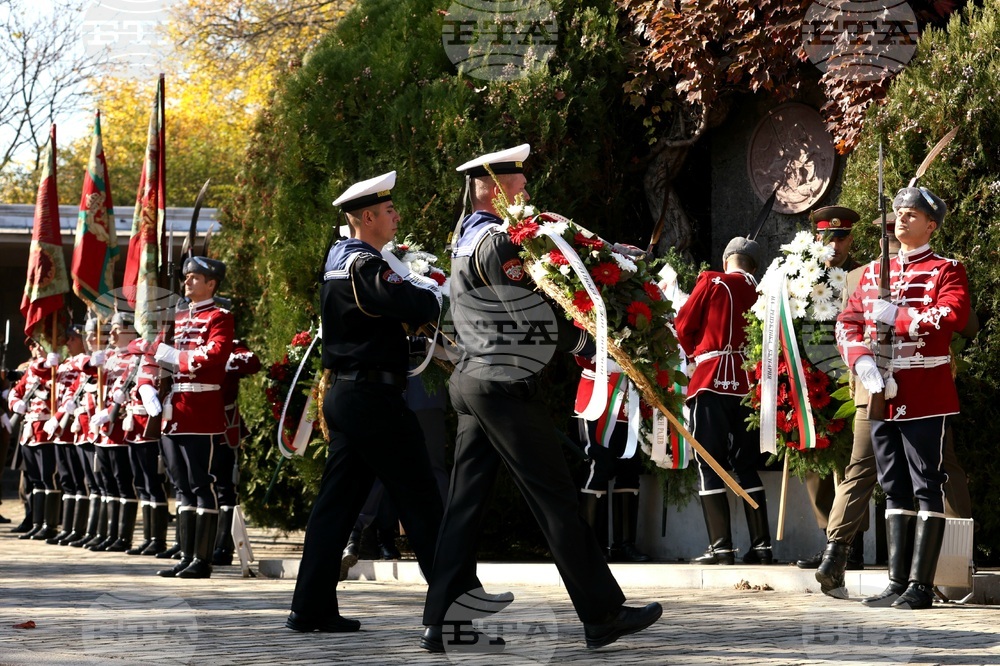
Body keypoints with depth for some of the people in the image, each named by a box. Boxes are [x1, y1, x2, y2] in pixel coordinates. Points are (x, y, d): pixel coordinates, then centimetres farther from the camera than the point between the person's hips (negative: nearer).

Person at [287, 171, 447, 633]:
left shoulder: (339, 260, 15)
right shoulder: (364, 266, -16)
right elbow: (419, 308, -25)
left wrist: (415, 287, 2)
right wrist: (434, 290, -4)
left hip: (344, 397, 10)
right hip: (373, 398, -10)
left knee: (338, 499, 9)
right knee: (419, 498, -3)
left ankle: (311, 608, 8)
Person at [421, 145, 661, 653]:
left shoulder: (466, 237, 16)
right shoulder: (498, 242, -14)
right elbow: (535, 317, -17)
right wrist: (588, 340, -3)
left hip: (472, 381, 10)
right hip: (507, 386, -9)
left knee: (465, 502, 7)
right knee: (556, 499, -4)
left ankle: (443, 622, 5)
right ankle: (603, 615, 2)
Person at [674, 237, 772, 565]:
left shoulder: (712, 282, 0)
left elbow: (683, 325, 5)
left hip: (712, 380, -4)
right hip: (748, 386, 4)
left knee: (709, 464, -1)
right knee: (746, 466, 12)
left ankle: (721, 547, -7)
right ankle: (761, 545, 8)